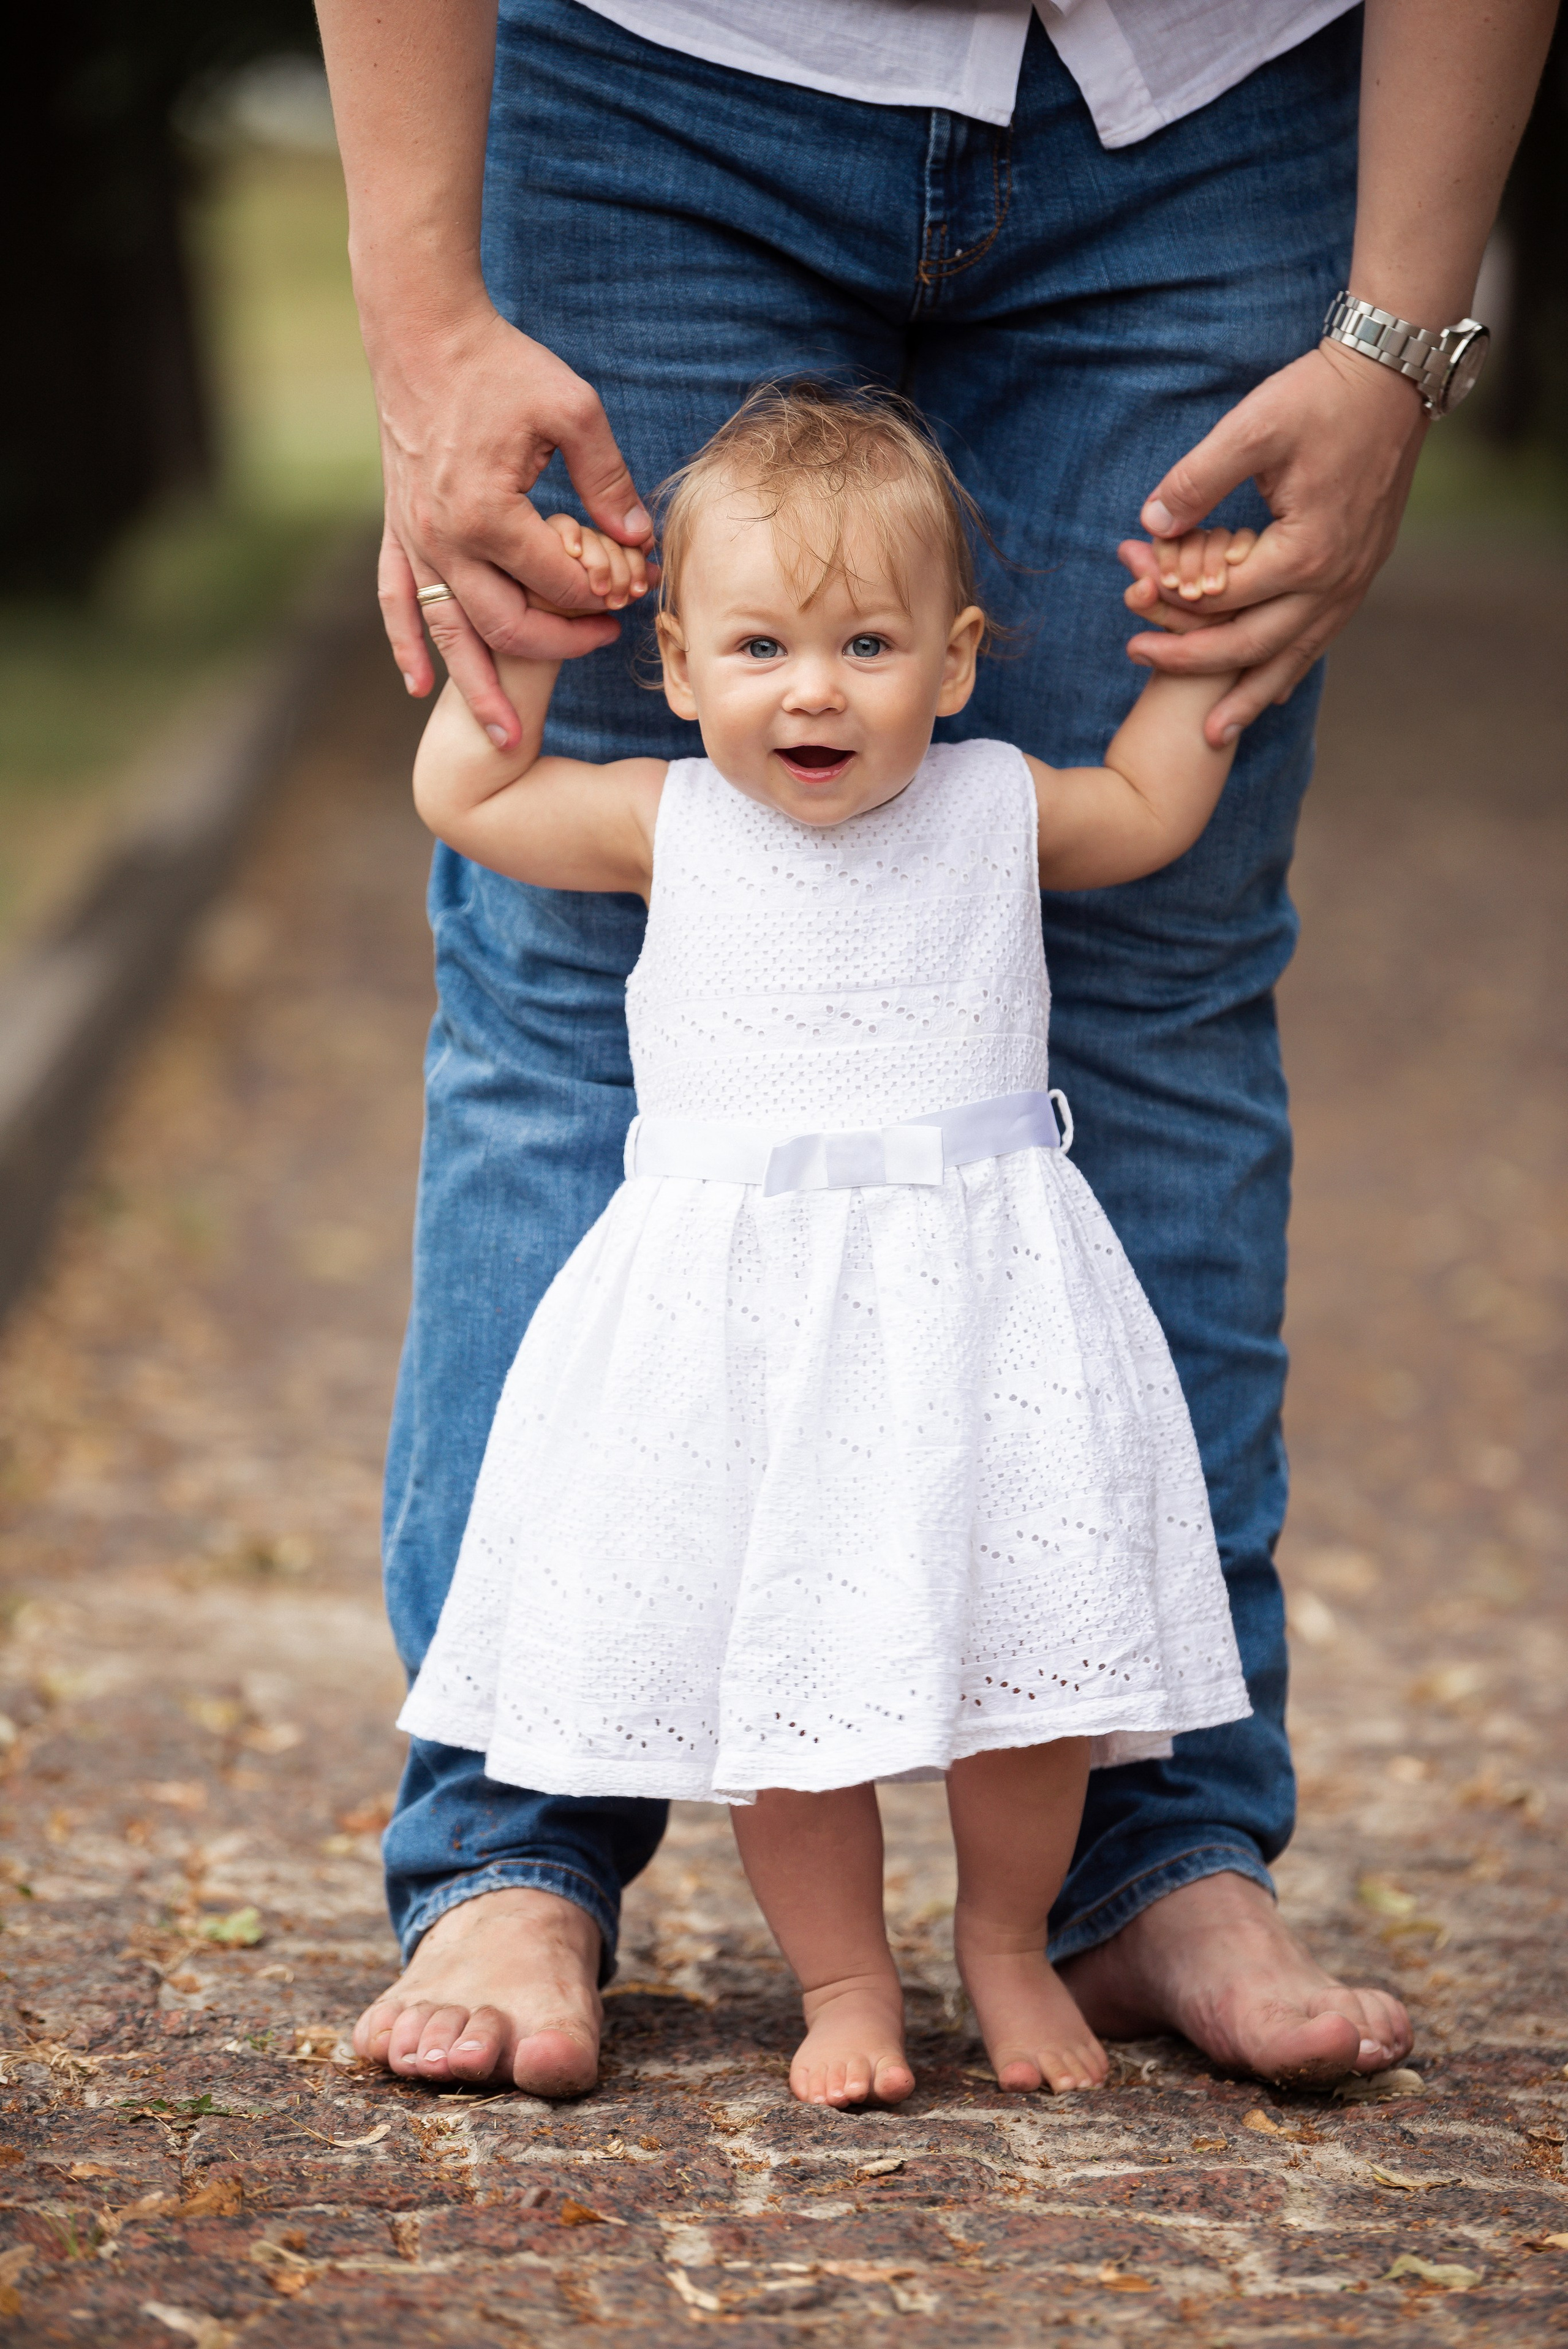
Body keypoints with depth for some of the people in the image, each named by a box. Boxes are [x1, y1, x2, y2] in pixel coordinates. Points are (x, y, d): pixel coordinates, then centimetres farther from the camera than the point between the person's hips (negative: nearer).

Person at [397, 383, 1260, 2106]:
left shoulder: (995, 812, 5)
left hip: (981, 1296, 1)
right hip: (741, 1303, 0)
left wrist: (1193, 655, 16)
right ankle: (843, 1979, 16)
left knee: (1023, 1646, 0)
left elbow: (1151, 808, 25)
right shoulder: (672, 828, 2)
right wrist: (524, 635, 8)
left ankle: (1005, 1938, 23)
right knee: (779, 1661, -2)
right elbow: (461, 795, 14)